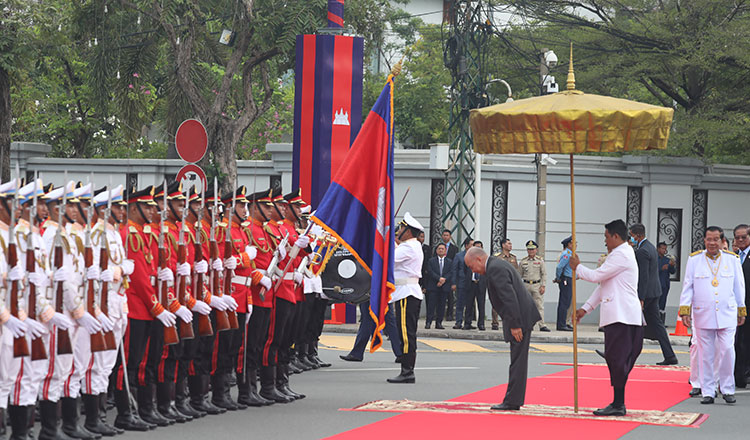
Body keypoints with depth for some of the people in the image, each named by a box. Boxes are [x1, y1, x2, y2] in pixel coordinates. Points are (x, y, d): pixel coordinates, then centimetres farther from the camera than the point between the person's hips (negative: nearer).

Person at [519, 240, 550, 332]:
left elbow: (544, 274, 2)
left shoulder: (540, 260, 2)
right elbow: (519, 275, 12)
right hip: (526, 285, 2)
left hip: (537, 285, -2)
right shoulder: (523, 261, 7)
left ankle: (542, 325, -9)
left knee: (539, 305, -7)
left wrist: (543, 286, -6)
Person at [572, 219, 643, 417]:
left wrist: (577, 267, 6)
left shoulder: (621, 255, -11)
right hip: (620, 314, 10)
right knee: (616, 359, 10)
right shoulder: (621, 254, 24)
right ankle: (618, 403, 13)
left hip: (621, 316, -10)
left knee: (617, 359, -9)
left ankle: (618, 404, -9)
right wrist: (586, 308, 24)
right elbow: (603, 284, 26)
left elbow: (596, 276, -13)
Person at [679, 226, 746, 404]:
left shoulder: (732, 260, 5)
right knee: (706, 355, 2)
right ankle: (707, 392, 9)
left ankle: (727, 390, 5)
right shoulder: (694, 260, 4)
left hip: (727, 315, 0)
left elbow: (739, 287, 12)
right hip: (703, 315, 0)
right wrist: (685, 310, -2)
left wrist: (741, 311, 14)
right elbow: (688, 287, 5)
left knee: (727, 351, -8)